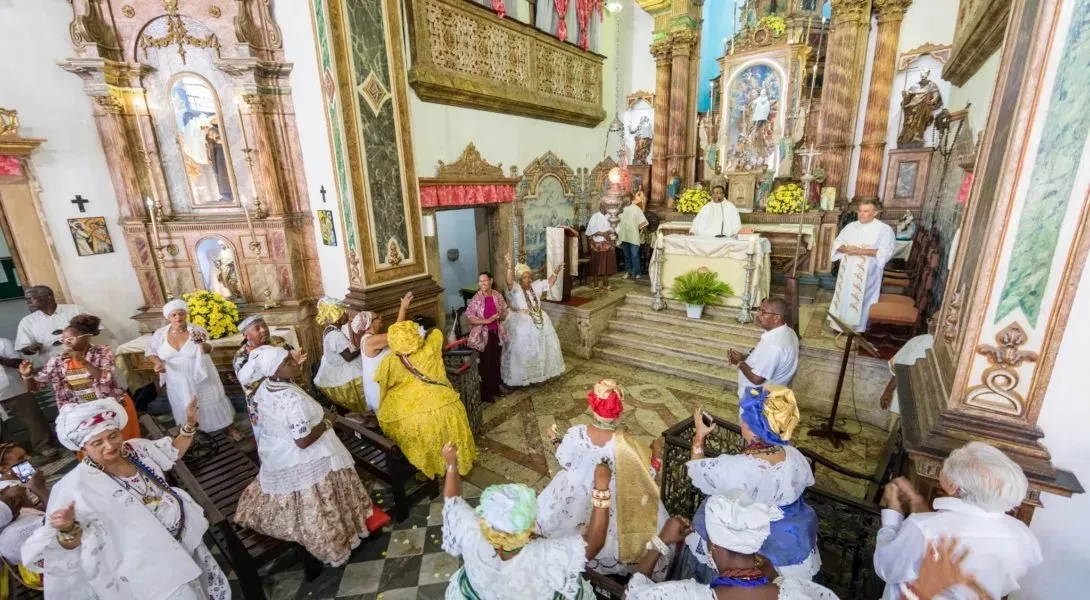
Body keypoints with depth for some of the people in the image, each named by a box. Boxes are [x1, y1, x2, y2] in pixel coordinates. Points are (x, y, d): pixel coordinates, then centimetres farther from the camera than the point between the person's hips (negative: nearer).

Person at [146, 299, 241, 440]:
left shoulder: (197, 330, -17)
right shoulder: (160, 333, -8)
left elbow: (208, 350, -33)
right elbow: (150, 351, 7)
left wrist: (202, 344, -57)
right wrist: (157, 362, -14)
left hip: (202, 378, -3)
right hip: (178, 382, 3)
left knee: (212, 403, 11)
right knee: (186, 411, 20)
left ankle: (229, 428, 27)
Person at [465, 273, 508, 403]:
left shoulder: (498, 296, -1)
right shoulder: (476, 298, -13)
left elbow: (505, 312, 9)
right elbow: (469, 317, -16)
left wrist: (500, 316, -15)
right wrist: (487, 321, -22)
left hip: (497, 333, 4)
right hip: (483, 335, -4)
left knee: (496, 362, 16)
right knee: (485, 364, 6)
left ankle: (495, 387, 35)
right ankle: (485, 393, 21)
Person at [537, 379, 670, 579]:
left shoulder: (575, 434, -28)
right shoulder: (625, 445, -33)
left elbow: (564, 463, -9)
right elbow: (649, 473, -17)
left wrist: (555, 439, 8)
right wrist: (657, 453, 1)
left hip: (576, 499, 2)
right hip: (612, 501, -1)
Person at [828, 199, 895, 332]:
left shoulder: (884, 229, -4)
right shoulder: (850, 226, 10)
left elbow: (886, 251, -13)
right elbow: (837, 243, 8)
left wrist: (862, 251, -22)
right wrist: (846, 249, -14)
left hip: (866, 273, -4)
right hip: (847, 271, 4)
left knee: (861, 300, 0)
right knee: (844, 296, 8)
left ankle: (859, 329, 11)